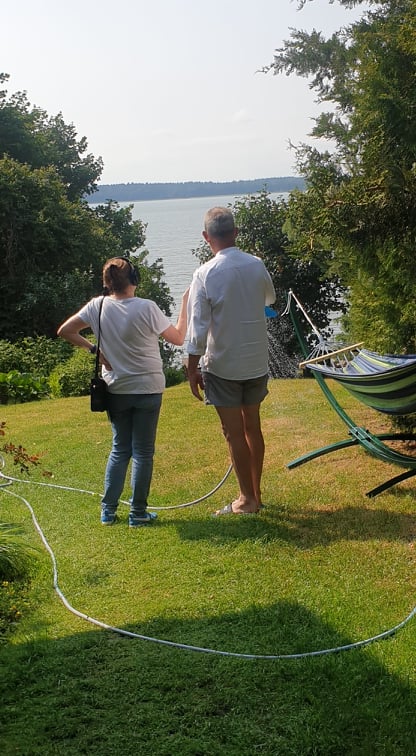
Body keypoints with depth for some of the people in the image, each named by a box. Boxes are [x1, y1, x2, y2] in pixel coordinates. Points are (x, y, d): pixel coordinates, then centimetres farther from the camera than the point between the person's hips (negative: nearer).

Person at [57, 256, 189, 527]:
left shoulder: (98, 306, -5)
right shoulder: (147, 308, -15)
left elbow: (65, 331, 3)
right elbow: (179, 338, -5)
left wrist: (93, 349, 5)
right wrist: (185, 304, 5)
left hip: (115, 390, 4)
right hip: (147, 389, -4)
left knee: (120, 449, 16)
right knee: (143, 452, 5)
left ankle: (108, 510, 16)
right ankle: (138, 513, 10)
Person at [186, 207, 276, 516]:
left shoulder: (206, 274, -16)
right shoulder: (256, 265, -2)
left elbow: (198, 328, -15)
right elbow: (270, 298, 19)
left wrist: (193, 369, -5)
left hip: (222, 365, -4)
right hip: (256, 362, 5)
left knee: (235, 433, 5)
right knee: (253, 427, 15)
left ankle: (248, 499, 12)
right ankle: (256, 493, 26)